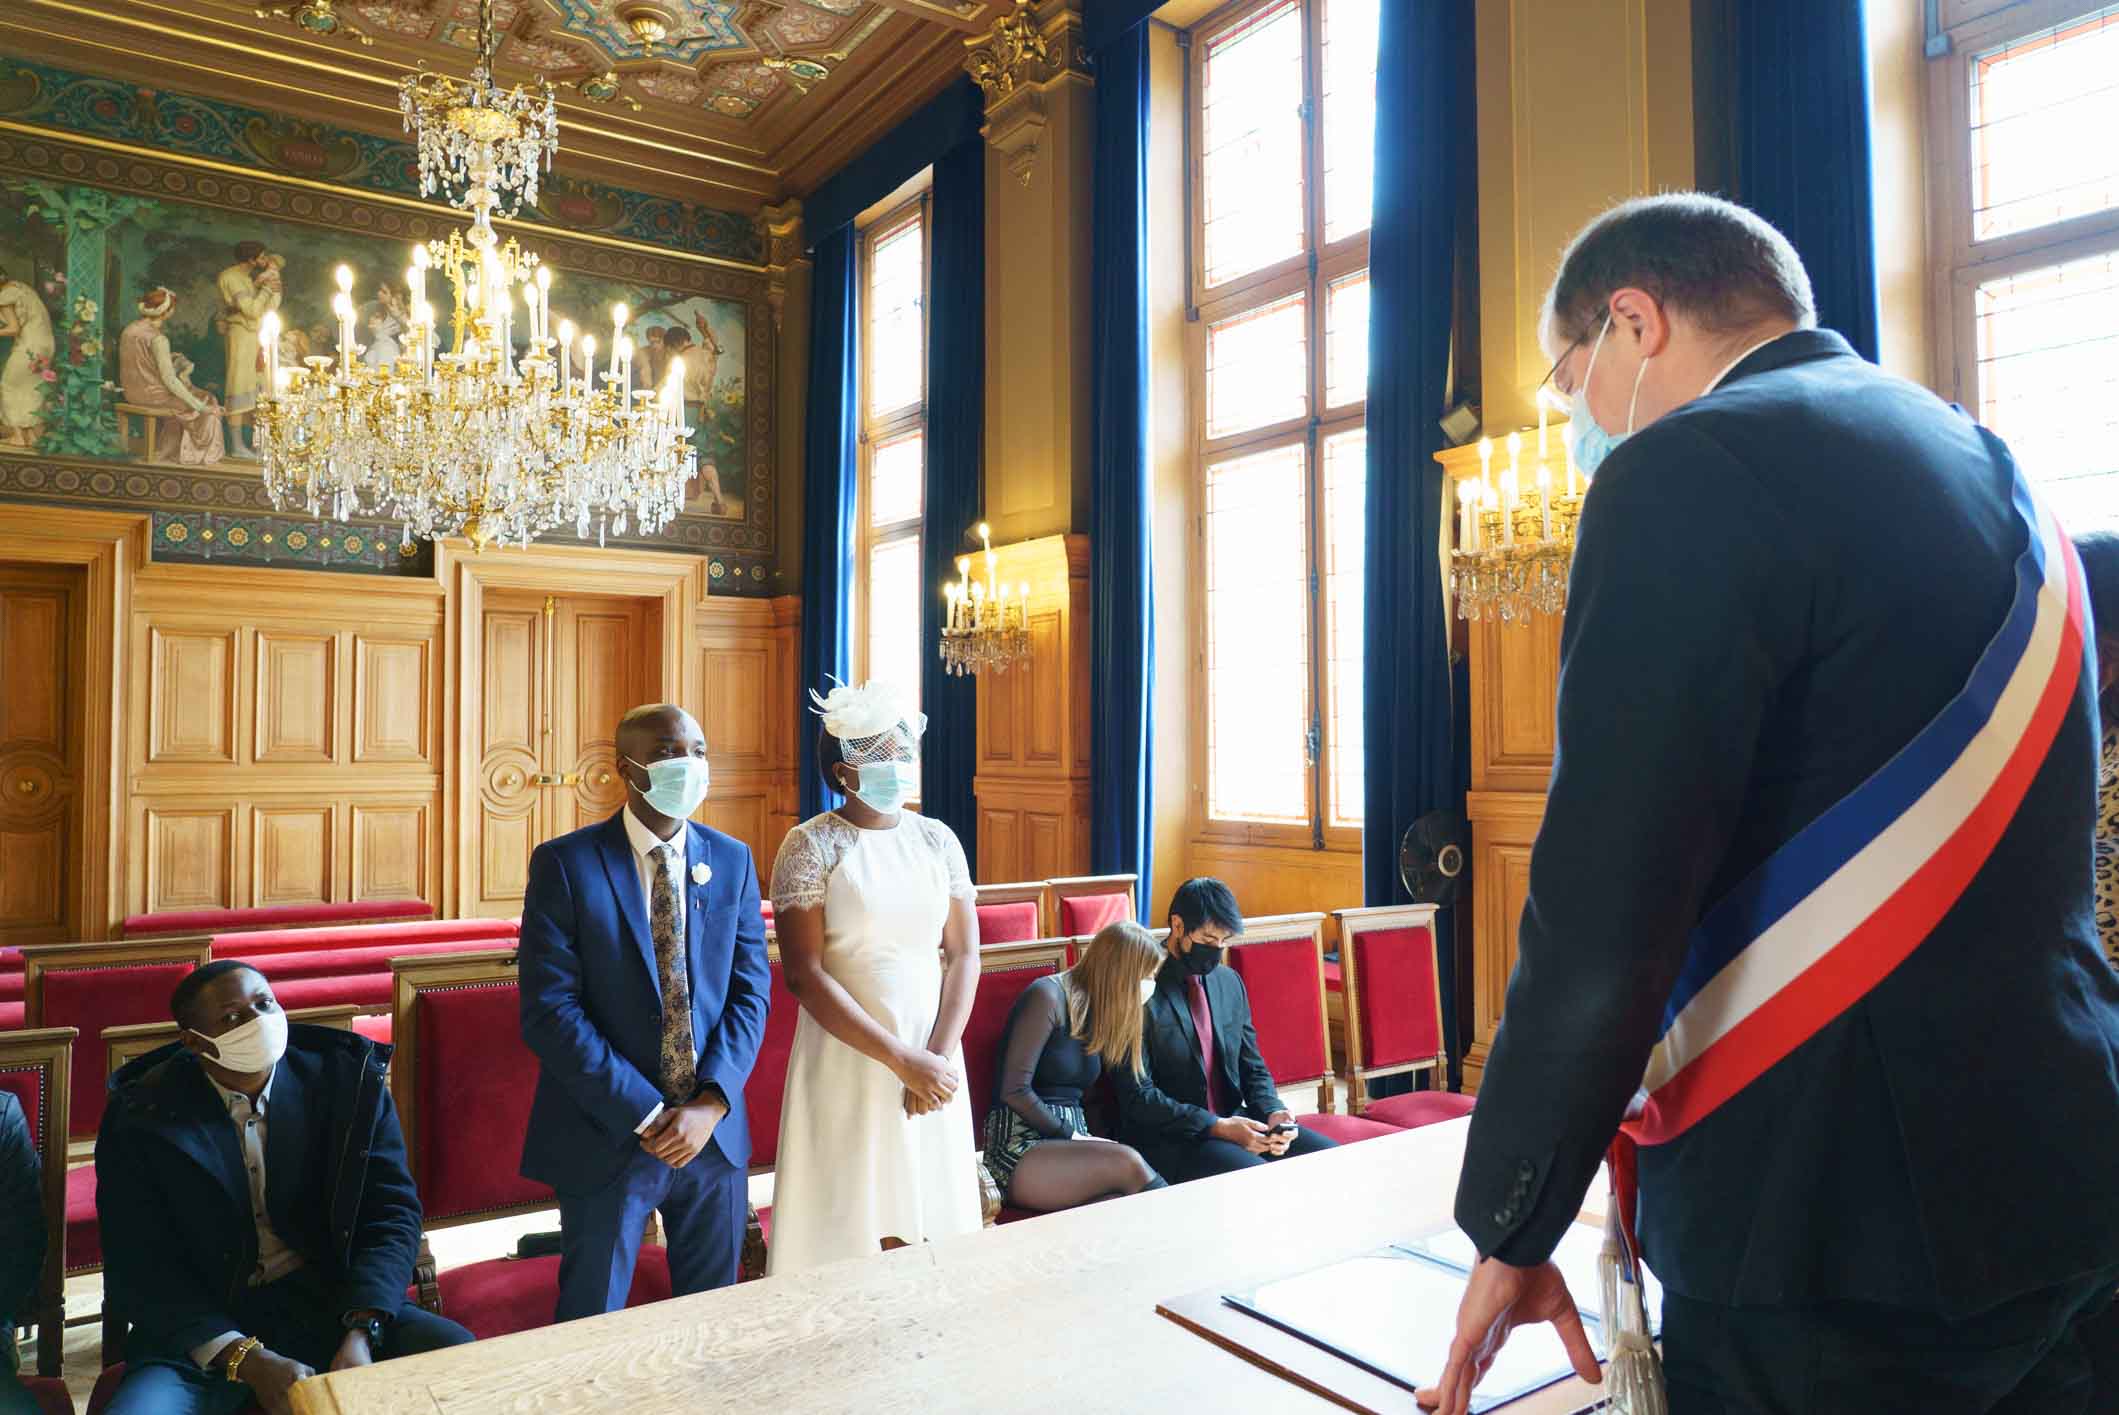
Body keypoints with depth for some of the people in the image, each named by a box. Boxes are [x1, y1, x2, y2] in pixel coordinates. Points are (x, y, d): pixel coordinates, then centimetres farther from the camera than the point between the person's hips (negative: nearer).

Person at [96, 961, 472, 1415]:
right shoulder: (142, 1118, -5)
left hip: (330, 1303, 1)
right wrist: (247, 1360, -19)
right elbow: (140, 1270, -6)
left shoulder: (350, 1079, -3)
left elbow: (392, 1212, -4)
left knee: (463, 1358, -21)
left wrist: (360, 1333, -20)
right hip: (204, 1327, 0)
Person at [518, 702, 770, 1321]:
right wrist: (645, 1114, -16)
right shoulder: (565, 864, -9)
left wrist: (711, 1104, -13)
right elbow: (549, 1010, -14)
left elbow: (751, 991, 0)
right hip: (607, 1135, -3)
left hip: (714, 1129, 4)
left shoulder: (733, 860, 3)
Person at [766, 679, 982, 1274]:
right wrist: (901, 1060, -14)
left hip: (934, 1057, 4)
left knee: (929, 1216, 9)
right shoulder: (810, 845, -7)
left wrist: (939, 1054, -9)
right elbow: (805, 975, -13)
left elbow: (964, 955, 4)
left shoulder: (938, 839, 5)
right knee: (849, 1222, 2)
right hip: (849, 1062, -3)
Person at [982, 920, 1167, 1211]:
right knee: (1128, 1163, -31)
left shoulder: (1100, 1008, 13)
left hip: (1068, 1142, 6)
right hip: (1020, 1147, -6)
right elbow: (1014, 1091, -15)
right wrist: (1072, 1136, -11)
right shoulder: (1049, 996, -10)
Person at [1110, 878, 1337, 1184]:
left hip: (1233, 1121, 8)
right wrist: (1217, 1127, -22)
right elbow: (1138, 1095, -16)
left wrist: (1272, 1113, -5)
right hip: (1166, 1137, -7)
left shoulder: (1230, 982, 11)